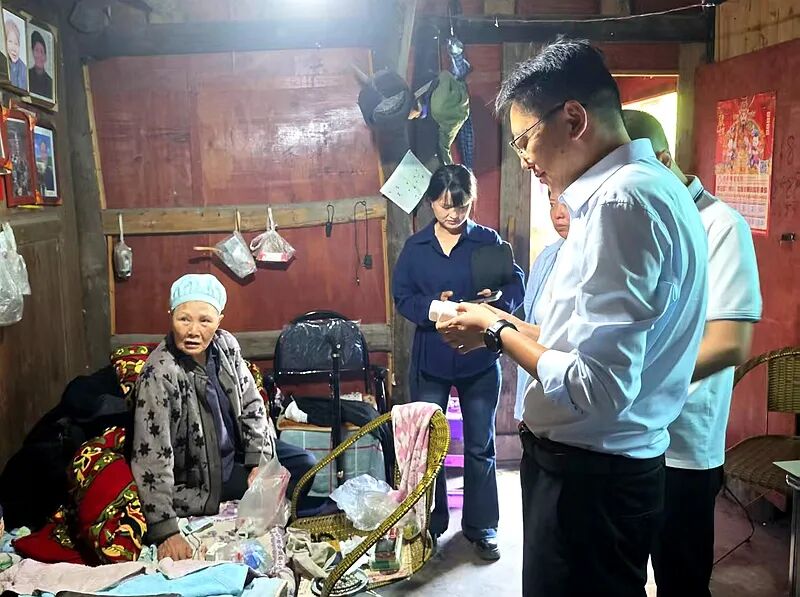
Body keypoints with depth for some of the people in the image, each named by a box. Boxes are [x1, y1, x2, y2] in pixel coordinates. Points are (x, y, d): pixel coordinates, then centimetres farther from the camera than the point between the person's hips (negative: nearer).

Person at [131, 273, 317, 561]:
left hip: (236, 449, 6)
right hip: (199, 476, -6)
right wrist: (166, 532, -33)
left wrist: (260, 462, -9)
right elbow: (152, 459, -32)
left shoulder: (226, 345, -12)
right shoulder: (159, 374, -31)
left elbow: (252, 405, -2)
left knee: (304, 463, 5)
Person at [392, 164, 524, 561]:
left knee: (480, 446, 10)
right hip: (430, 358, 1)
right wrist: (432, 307, -22)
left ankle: (481, 527, 26)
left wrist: (498, 301, -26)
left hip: (480, 358, -1)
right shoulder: (415, 247, 1)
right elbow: (402, 297, -2)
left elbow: (516, 284, -4)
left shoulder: (488, 240, -2)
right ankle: (430, 524, 29)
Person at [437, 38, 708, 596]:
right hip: (604, 467, 9)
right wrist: (510, 325, 11)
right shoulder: (647, 185, 10)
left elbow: (598, 390, -26)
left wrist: (497, 333, -13)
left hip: (590, 477, -9)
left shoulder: (621, 201, -22)